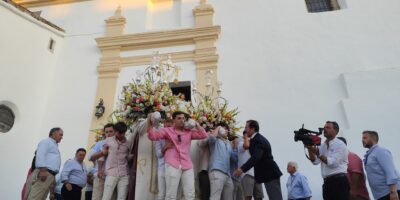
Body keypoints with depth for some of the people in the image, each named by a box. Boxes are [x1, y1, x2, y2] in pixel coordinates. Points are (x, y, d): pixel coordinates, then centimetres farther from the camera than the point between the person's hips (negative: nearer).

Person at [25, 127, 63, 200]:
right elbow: (40, 155, -12)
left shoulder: (54, 145, 30)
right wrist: (43, 170, -23)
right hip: (44, 173, -9)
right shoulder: (46, 141, 4)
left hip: (50, 175, 9)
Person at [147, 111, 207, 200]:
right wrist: (149, 124, -14)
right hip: (172, 165, -3)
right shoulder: (167, 130, 9)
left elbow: (203, 135, 10)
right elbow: (152, 136, 1)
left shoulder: (189, 132, 15)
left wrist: (196, 124, 7)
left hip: (187, 166, 3)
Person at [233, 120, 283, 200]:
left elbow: (255, 157, -34)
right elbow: (255, 156, 22)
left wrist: (242, 169, -43)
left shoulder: (258, 140, -19)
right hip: (269, 174, 10)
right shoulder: (258, 139, 14)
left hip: (270, 174, -10)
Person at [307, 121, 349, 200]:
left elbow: (333, 163, -15)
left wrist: (318, 153, -21)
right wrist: (310, 148, -10)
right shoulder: (323, 146, 15)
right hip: (327, 182, 7)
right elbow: (315, 161, 4)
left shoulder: (340, 145, -4)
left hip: (339, 182, -7)